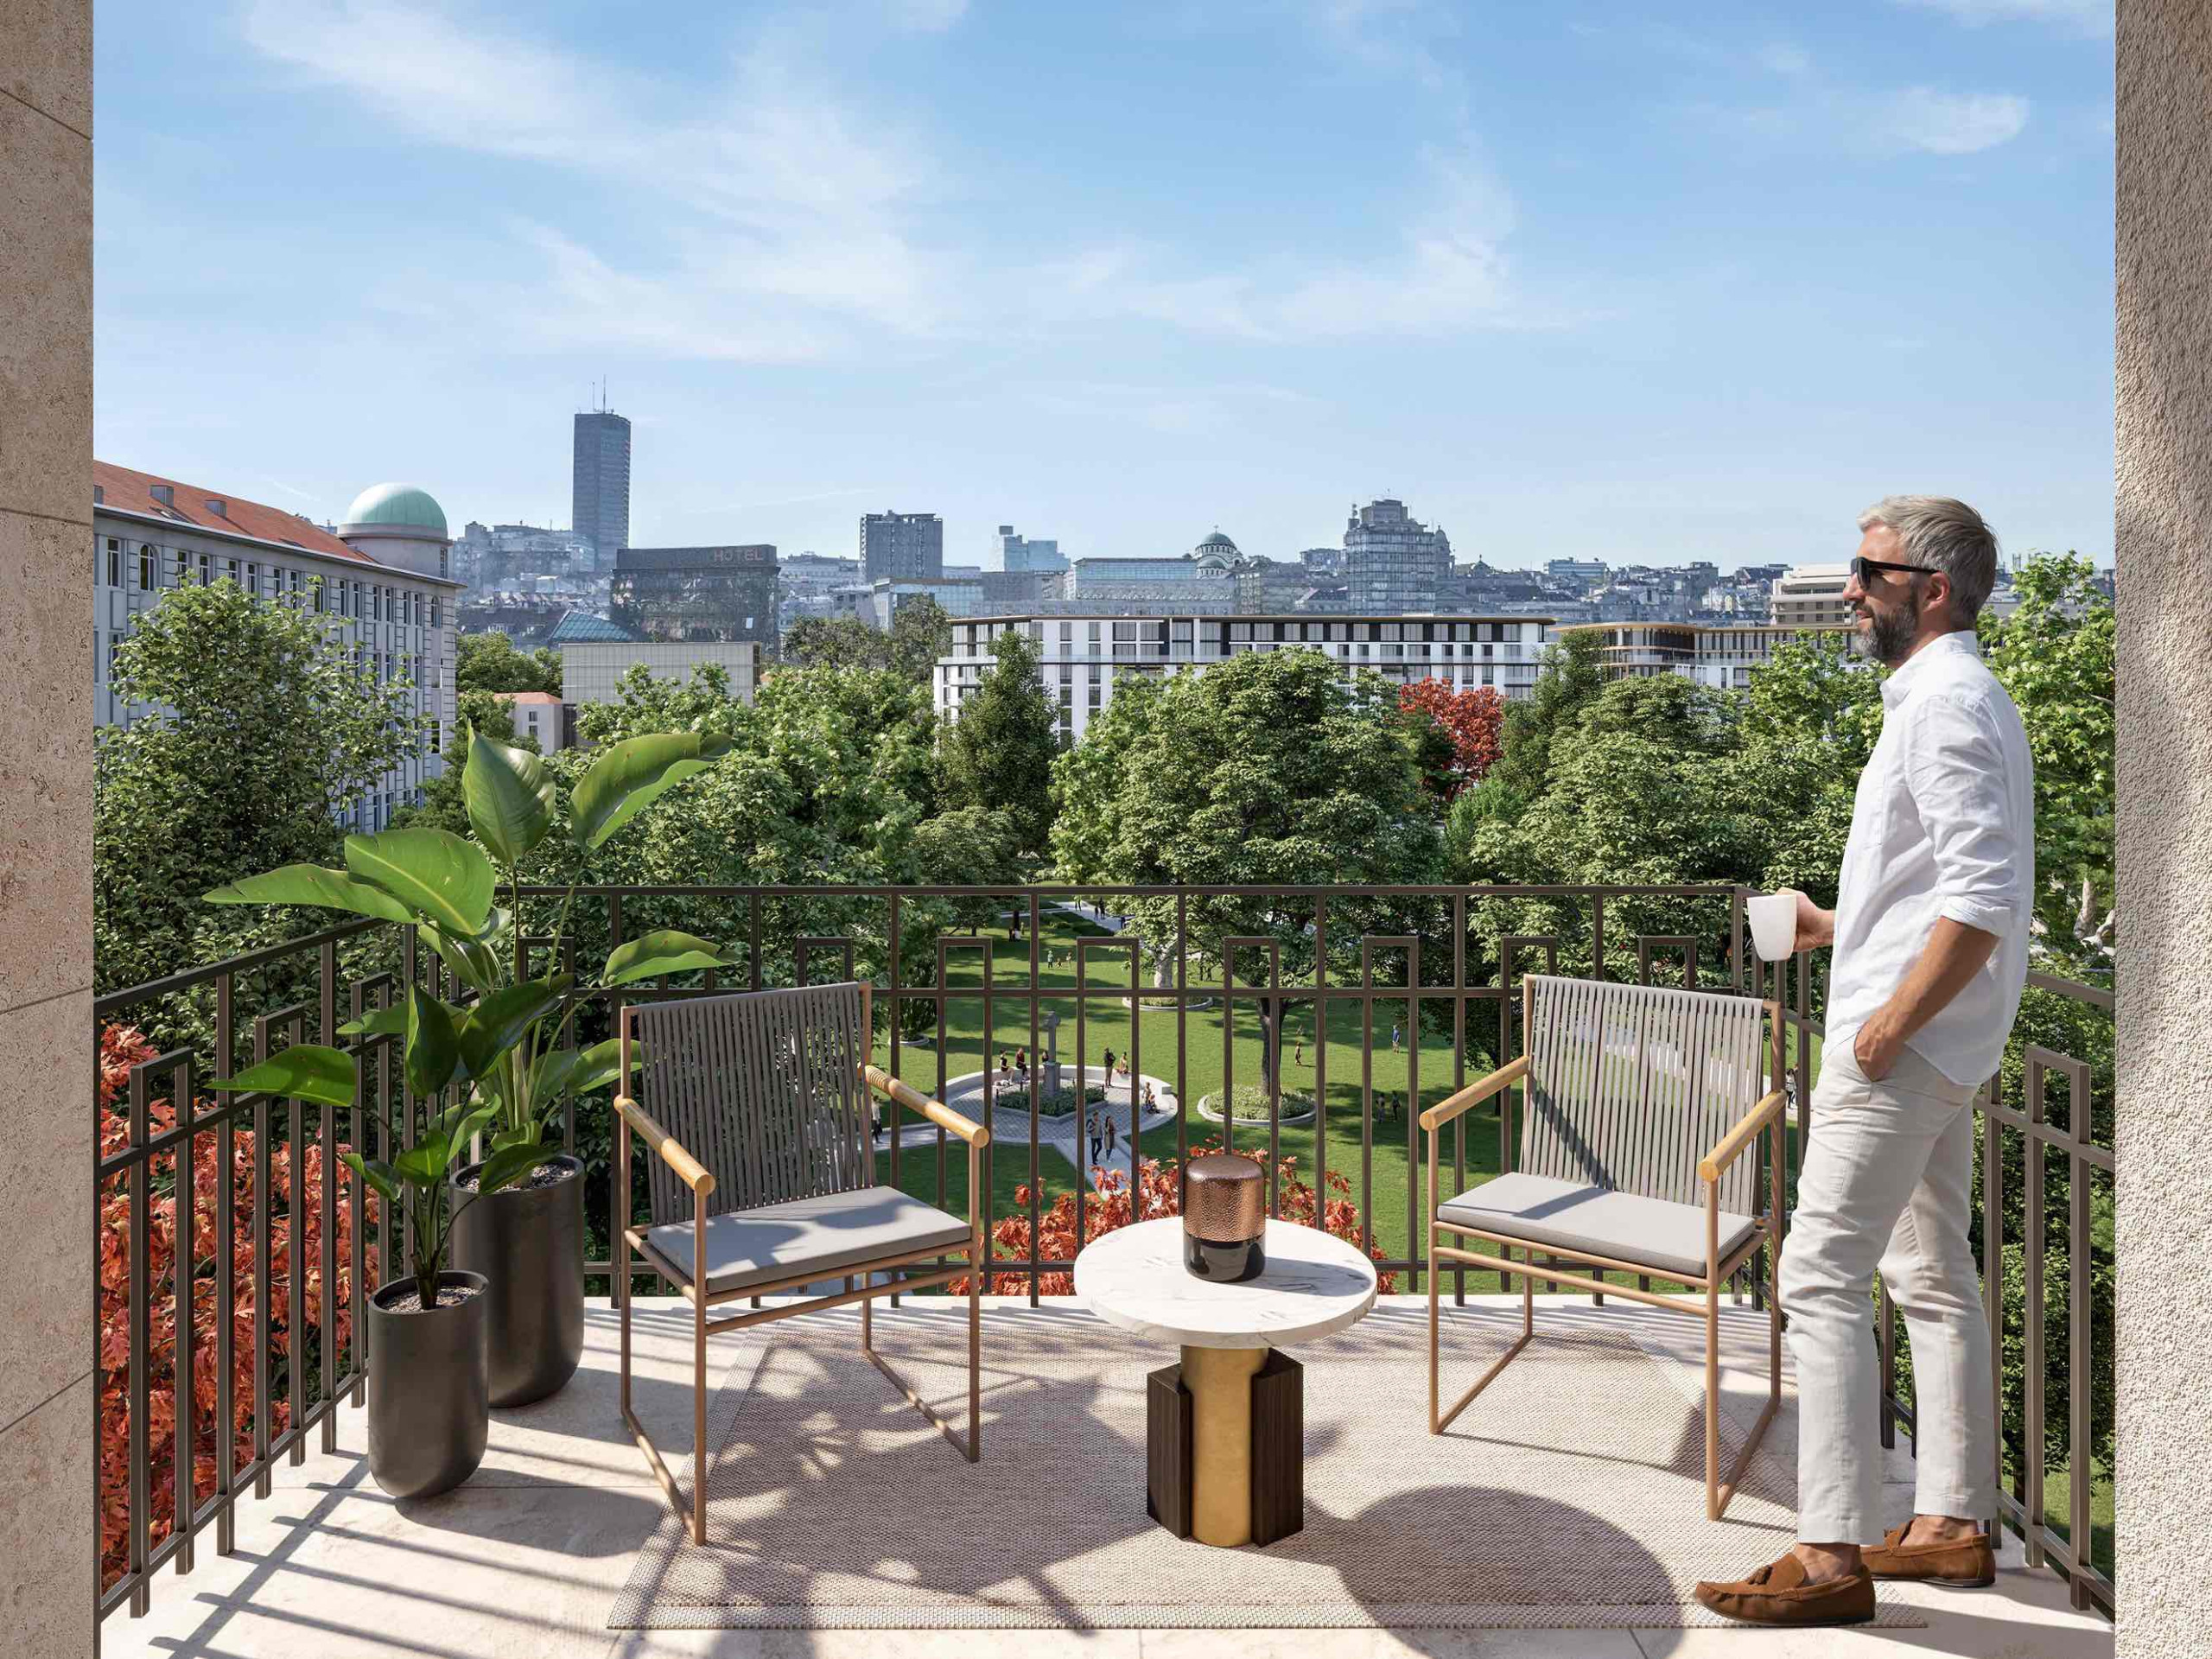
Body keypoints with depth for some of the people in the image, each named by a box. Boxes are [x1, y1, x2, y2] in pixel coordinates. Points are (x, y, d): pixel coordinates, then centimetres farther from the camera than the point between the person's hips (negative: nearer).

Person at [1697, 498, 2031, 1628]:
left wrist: (1890, 1024, -22)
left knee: (1820, 1280, -8)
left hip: (1902, 1050, -11)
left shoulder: (1946, 706, -16)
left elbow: (1985, 897, -25)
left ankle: (1832, 1556, -1)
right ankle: (1952, 1523, 27)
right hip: (1934, 1048, 11)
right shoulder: (1954, 698, 16)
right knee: (1933, 1279, 16)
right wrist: (1839, 926, 17)